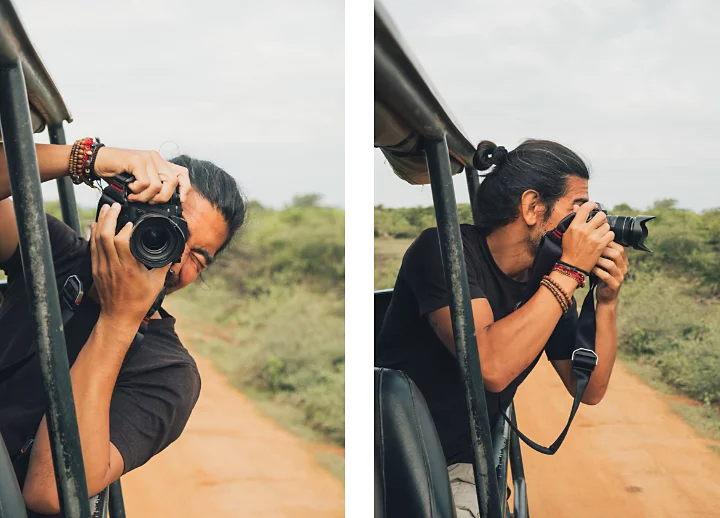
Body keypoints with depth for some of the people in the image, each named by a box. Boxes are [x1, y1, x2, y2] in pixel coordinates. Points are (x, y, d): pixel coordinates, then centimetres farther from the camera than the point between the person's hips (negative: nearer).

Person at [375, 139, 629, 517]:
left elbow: (589, 390, 8)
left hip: (466, 471, 6)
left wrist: (607, 301, -5)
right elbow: (491, 367, -29)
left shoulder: (552, 282, 5)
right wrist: (570, 270, -22)